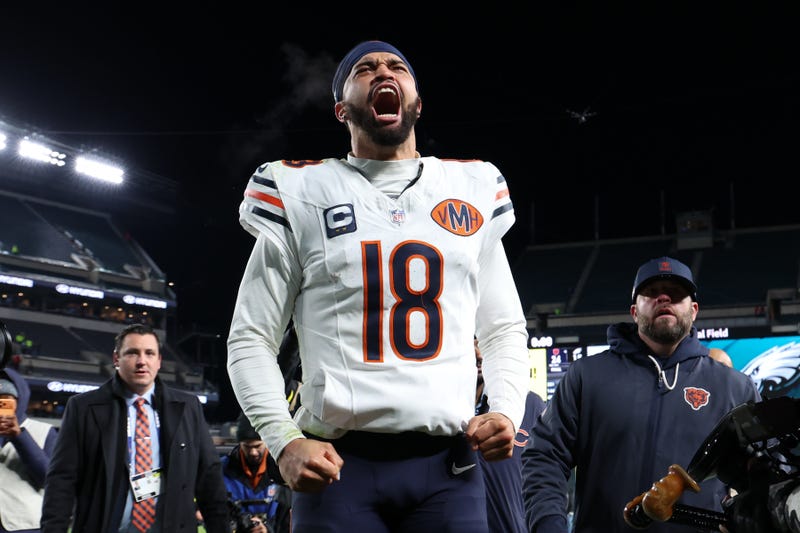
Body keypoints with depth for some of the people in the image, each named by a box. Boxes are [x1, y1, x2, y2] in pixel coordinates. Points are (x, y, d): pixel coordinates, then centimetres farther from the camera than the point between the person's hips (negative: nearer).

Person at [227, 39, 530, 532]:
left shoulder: (473, 191, 13)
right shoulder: (301, 195, 7)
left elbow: (504, 329, 18)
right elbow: (251, 340, 6)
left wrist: (506, 411, -1)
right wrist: (285, 440, -9)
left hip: (448, 465, 2)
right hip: (338, 463, -1)